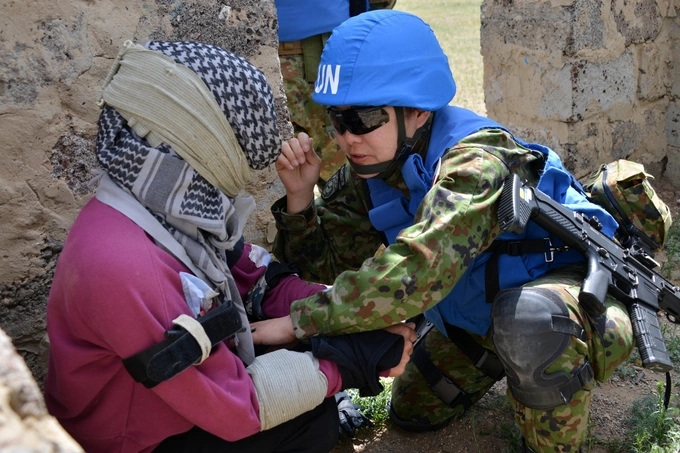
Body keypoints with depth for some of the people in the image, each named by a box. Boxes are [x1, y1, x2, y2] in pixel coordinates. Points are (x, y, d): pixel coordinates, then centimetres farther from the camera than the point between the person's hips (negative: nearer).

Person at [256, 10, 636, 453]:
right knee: (413, 412, 17)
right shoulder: (372, 171, -9)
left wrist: (299, 321, -40)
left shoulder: (475, 162, -34)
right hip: (485, 313, 8)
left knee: (529, 314, -41)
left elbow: (415, 274, -46)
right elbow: (325, 267, -5)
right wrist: (299, 196, -23)